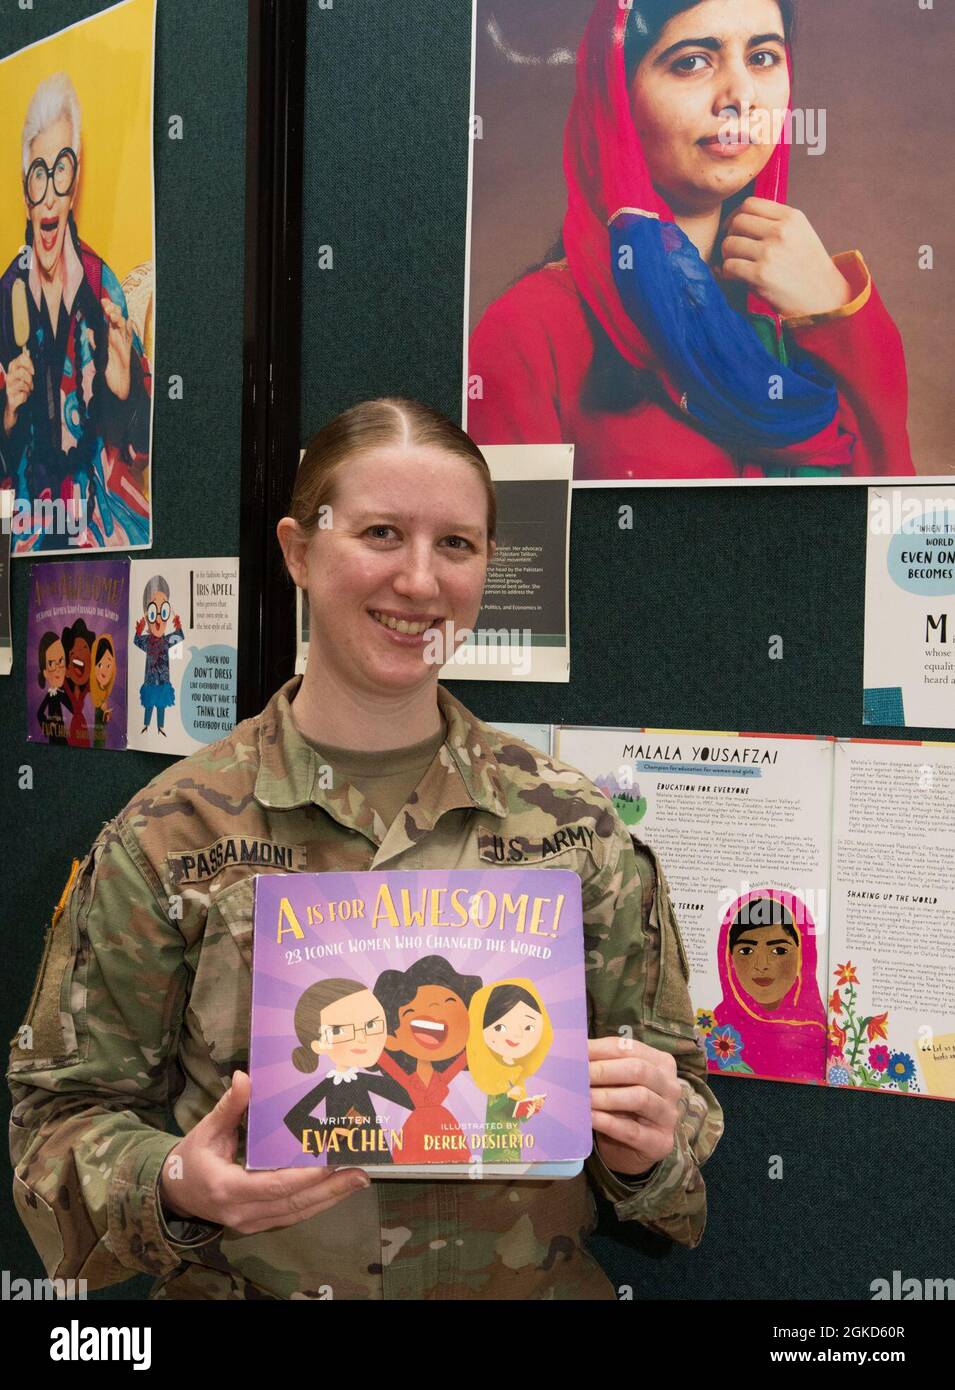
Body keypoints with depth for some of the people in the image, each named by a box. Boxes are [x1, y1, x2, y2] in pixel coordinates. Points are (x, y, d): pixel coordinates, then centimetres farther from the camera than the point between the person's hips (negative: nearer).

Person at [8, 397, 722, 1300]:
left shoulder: (572, 825, 2)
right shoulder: (172, 835, -3)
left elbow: (670, 1079, 9)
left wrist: (648, 1144, -10)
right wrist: (175, 1188, -16)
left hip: (533, 1283, 1)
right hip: (250, 1285, 0)